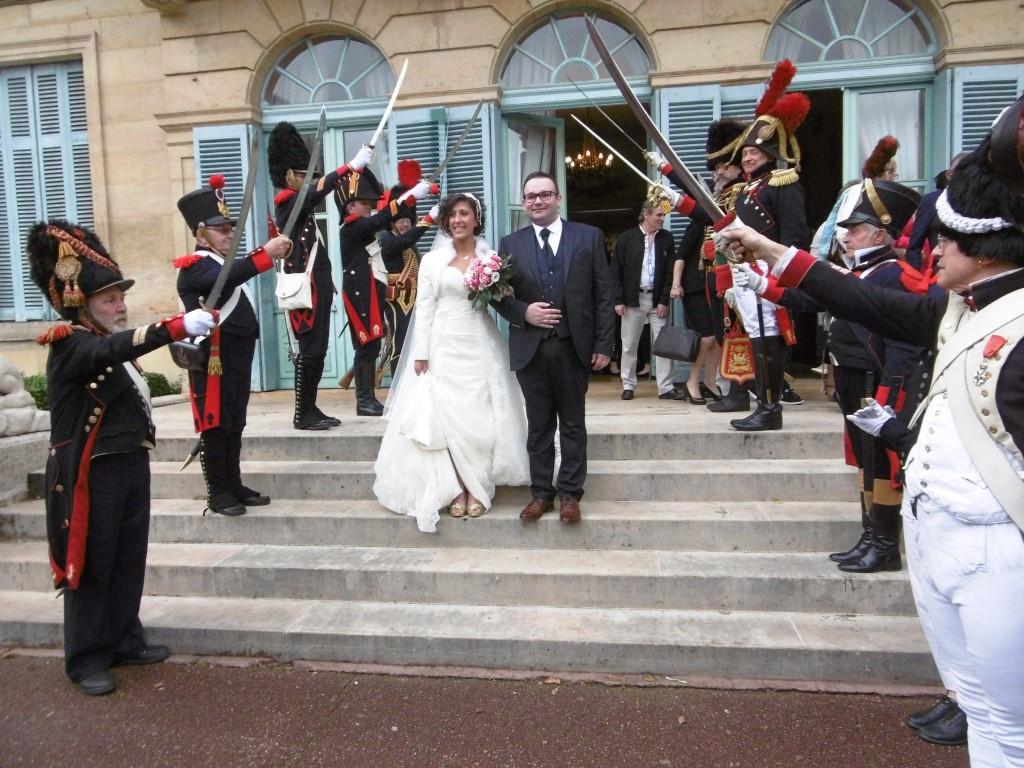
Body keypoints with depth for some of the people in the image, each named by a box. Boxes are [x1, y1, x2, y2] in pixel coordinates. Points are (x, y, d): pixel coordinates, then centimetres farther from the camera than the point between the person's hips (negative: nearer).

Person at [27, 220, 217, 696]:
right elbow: (115, 348, -37)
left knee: (129, 560, 14)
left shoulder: (106, 344, 13)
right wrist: (179, 326, -49)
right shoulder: (70, 344, -16)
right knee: (90, 564, 3)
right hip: (90, 474, -8)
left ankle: (124, 640, 28)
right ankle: (86, 659, 16)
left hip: (130, 465, 8)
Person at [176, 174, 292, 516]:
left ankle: (235, 486, 22)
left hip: (238, 358, 9)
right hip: (213, 359, -9)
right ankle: (218, 494, 6)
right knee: (215, 426, -2)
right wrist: (266, 253, -39)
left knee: (235, 425, 13)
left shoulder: (225, 262, 21)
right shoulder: (194, 266, -12)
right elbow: (226, 278, -31)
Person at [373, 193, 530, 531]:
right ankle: (457, 489, 7)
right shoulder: (432, 260, 4)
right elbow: (424, 308, 1)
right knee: (445, 416, -3)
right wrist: (420, 353, -5)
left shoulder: (491, 258, 7)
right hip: (443, 346, 0)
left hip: (479, 346, 1)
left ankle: (477, 489, 10)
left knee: (478, 416, 0)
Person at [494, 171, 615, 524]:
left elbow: (603, 294, 1)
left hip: (574, 347, -1)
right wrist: (523, 312, -13)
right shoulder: (510, 244, 7)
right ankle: (541, 493, 20)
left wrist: (603, 345, -4)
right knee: (539, 426, 9)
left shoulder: (589, 236, 3)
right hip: (530, 349, 1)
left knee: (573, 424, 8)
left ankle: (570, 494, 18)